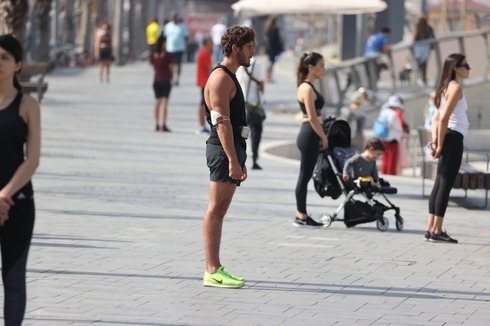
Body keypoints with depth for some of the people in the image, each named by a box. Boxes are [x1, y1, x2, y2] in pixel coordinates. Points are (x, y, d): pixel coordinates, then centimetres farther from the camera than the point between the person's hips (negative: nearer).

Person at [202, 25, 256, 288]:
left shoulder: (230, 78, 20)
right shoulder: (220, 78, -12)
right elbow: (222, 122, -19)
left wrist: (239, 159, 23)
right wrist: (233, 160, -24)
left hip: (232, 148, 10)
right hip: (223, 149, -10)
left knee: (220, 210, 10)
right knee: (216, 209, -9)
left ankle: (215, 269, 13)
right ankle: (212, 272, -10)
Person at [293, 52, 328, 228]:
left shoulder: (308, 87, 15)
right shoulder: (307, 88, -14)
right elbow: (313, 118, -18)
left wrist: (321, 137, 14)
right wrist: (324, 138, -11)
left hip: (310, 135, 10)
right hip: (310, 135, -10)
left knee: (305, 176, 11)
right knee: (305, 176, -4)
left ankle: (302, 215, 16)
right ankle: (301, 216, 1)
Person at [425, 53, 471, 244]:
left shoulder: (447, 87, 19)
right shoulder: (456, 88, -10)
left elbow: (436, 117, 15)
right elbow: (444, 118, -18)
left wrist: (435, 139, 5)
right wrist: (440, 144, -16)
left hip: (448, 138, 10)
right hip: (453, 137, -10)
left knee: (440, 184, 10)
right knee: (445, 184, -8)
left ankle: (431, 229, 10)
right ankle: (437, 231, -9)